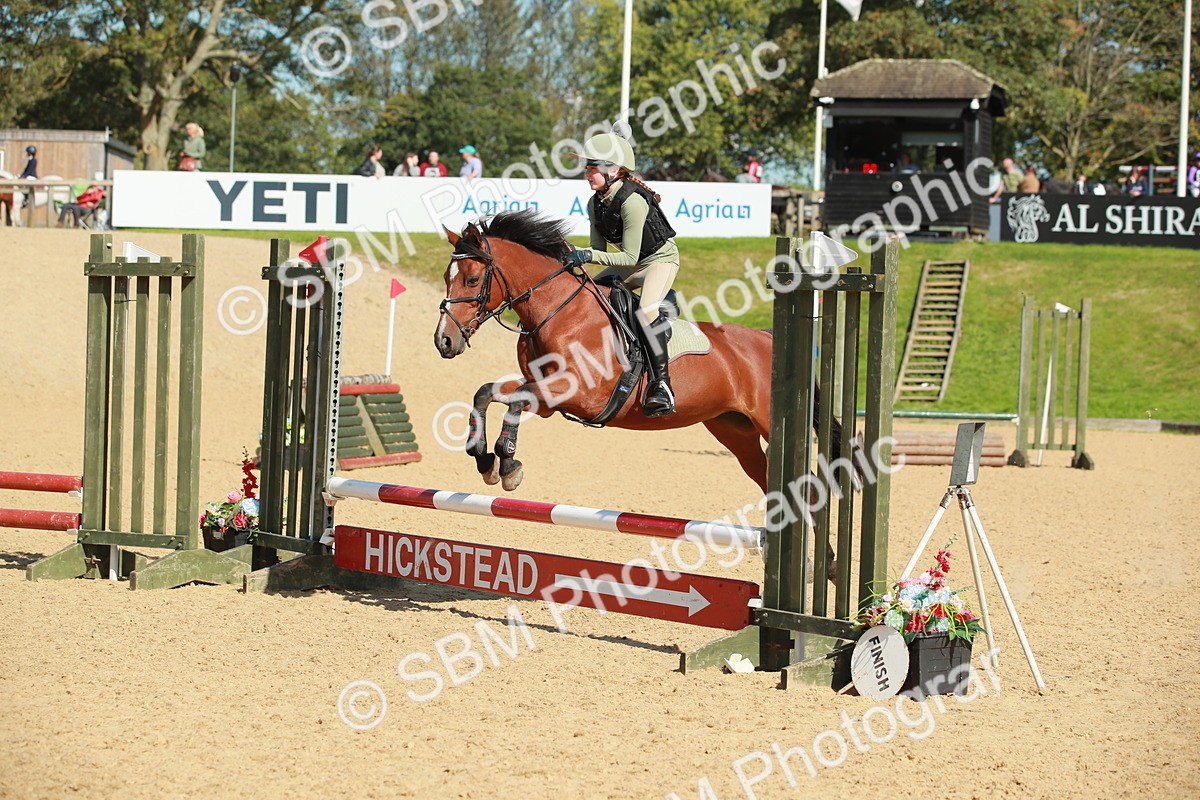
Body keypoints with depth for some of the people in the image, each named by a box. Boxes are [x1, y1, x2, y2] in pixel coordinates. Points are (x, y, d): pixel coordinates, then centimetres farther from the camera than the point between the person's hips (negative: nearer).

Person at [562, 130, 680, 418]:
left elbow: (629, 257, -27)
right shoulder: (595, 203, -4)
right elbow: (598, 249, 3)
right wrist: (578, 256, -16)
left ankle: (661, 384, -31)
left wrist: (589, 255, -34)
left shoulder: (632, 201, -29)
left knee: (647, 310, -32)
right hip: (629, 263, 9)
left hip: (661, 257, -9)